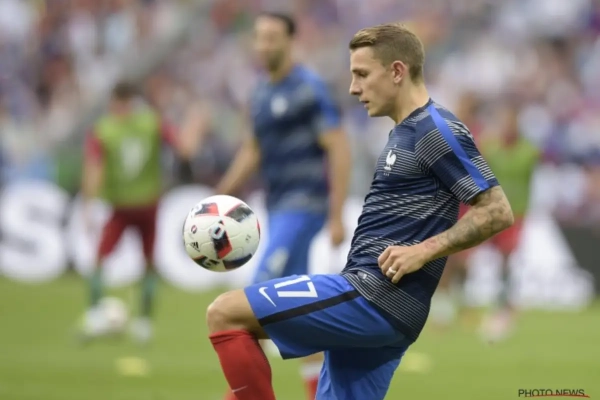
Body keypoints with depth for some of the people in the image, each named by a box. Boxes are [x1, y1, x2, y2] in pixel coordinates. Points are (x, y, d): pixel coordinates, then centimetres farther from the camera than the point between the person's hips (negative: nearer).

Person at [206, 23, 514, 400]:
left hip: (373, 299, -10)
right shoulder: (406, 133, 20)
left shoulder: (437, 130, -10)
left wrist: (423, 252, -21)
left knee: (225, 313, -13)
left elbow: (497, 211, -16)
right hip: (378, 305, 10)